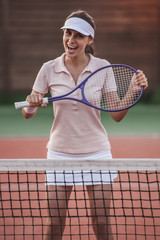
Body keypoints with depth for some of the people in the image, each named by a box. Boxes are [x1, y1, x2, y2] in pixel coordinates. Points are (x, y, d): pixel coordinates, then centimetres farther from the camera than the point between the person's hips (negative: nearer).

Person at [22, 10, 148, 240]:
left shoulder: (102, 67, -4)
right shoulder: (49, 69, -4)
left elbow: (117, 115, -5)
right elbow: (27, 113, 0)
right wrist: (32, 104, -23)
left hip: (96, 152, 0)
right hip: (60, 153, 0)